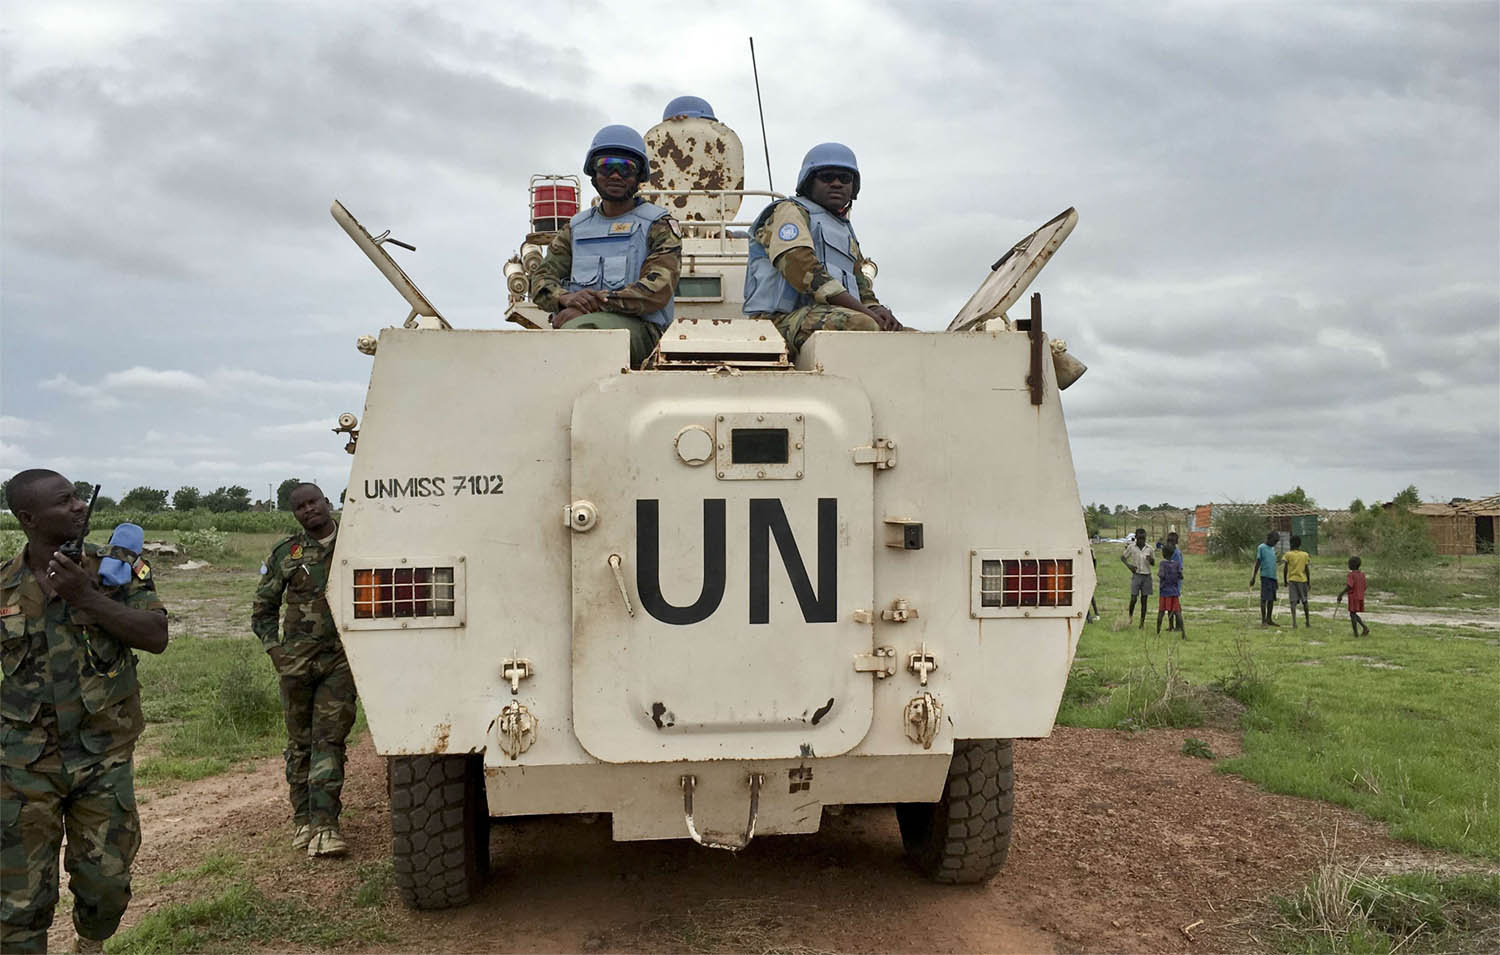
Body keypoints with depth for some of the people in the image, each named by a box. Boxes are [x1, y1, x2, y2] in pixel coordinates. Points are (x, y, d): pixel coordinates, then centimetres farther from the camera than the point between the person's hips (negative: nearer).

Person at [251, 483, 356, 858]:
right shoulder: (285, 554, 5)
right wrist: (275, 650, 2)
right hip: (297, 661, 1)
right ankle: (302, 819, 21)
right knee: (301, 742, 9)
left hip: (342, 659, -1)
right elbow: (262, 609, 13)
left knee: (330, 739, -6)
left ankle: (325, 824, -6)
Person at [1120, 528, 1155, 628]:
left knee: (1144, 600, 3)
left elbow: (1153, 562, 12)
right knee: (1133, 599, -9)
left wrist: (1150, 559, -11)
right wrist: (1129, 565, -9)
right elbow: (1123, 557, 8)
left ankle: (1142, 623, 10)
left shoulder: (1149, 548, 2)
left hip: (1146, 576, 2)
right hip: (1136, 575, -2)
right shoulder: (1131, 547, -3)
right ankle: (1130, 615, 20)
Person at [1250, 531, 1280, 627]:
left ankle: (1269, 620, 17)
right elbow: (1257, 563, -6)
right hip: (1265, 576, -7)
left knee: (1272, 599, 9)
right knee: (1264, 598, -7)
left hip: (1273, 576, 7)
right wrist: (1253, 578, -7)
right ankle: (1263, 621, -5)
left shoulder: (1272, 549, 19)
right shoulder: (1261, 548, -4)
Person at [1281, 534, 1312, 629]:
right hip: (1302, 579, 2)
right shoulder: (1305, 555, 1)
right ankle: (1307, 622, 24)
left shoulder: (1288, 554, -3)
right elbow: (1307, 569, 0)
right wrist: (1309, 581, 8)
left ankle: (1294, 622, -16)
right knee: (1304, 601, 15)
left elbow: (1285, 569, -4)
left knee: (1293, 601, -4)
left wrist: (1285, 580, 6)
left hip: (1291, 580, -2)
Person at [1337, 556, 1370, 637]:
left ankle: (1356, 633, -1)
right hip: (1360, 597, 7)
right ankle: (1365, 627, 4)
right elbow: (1364, 587, 13)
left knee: (1352, 614, 0)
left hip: (1353, 597, -7)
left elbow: (1349, 587, -23)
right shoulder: (1362, 574, 7)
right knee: (1354, 614, 17)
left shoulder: (1351, 574, -14)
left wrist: (1340, 595, -17)